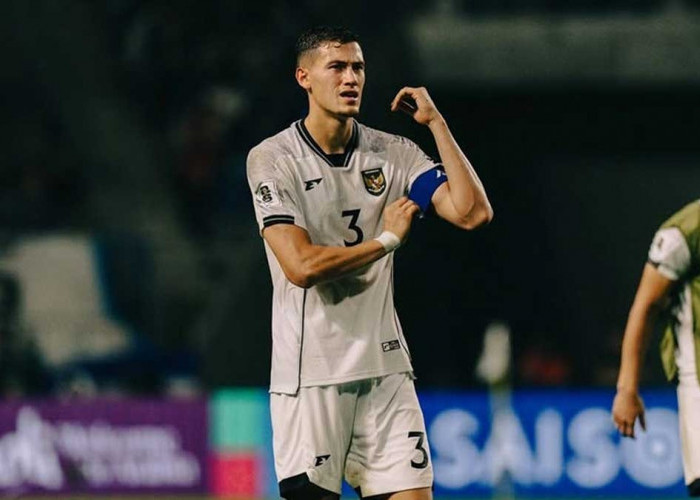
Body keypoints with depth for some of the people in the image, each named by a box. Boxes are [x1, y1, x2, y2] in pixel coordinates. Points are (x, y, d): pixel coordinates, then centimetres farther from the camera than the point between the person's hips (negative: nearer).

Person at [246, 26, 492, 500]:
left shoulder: (394, 153, 7)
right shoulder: (273, 159, -6)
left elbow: (473, 212, -5)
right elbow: (301, 266, -16)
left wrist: (436, 122, -6)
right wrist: (387, 239, -8)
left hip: (384, 365, 4)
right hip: (309, 371, -4)